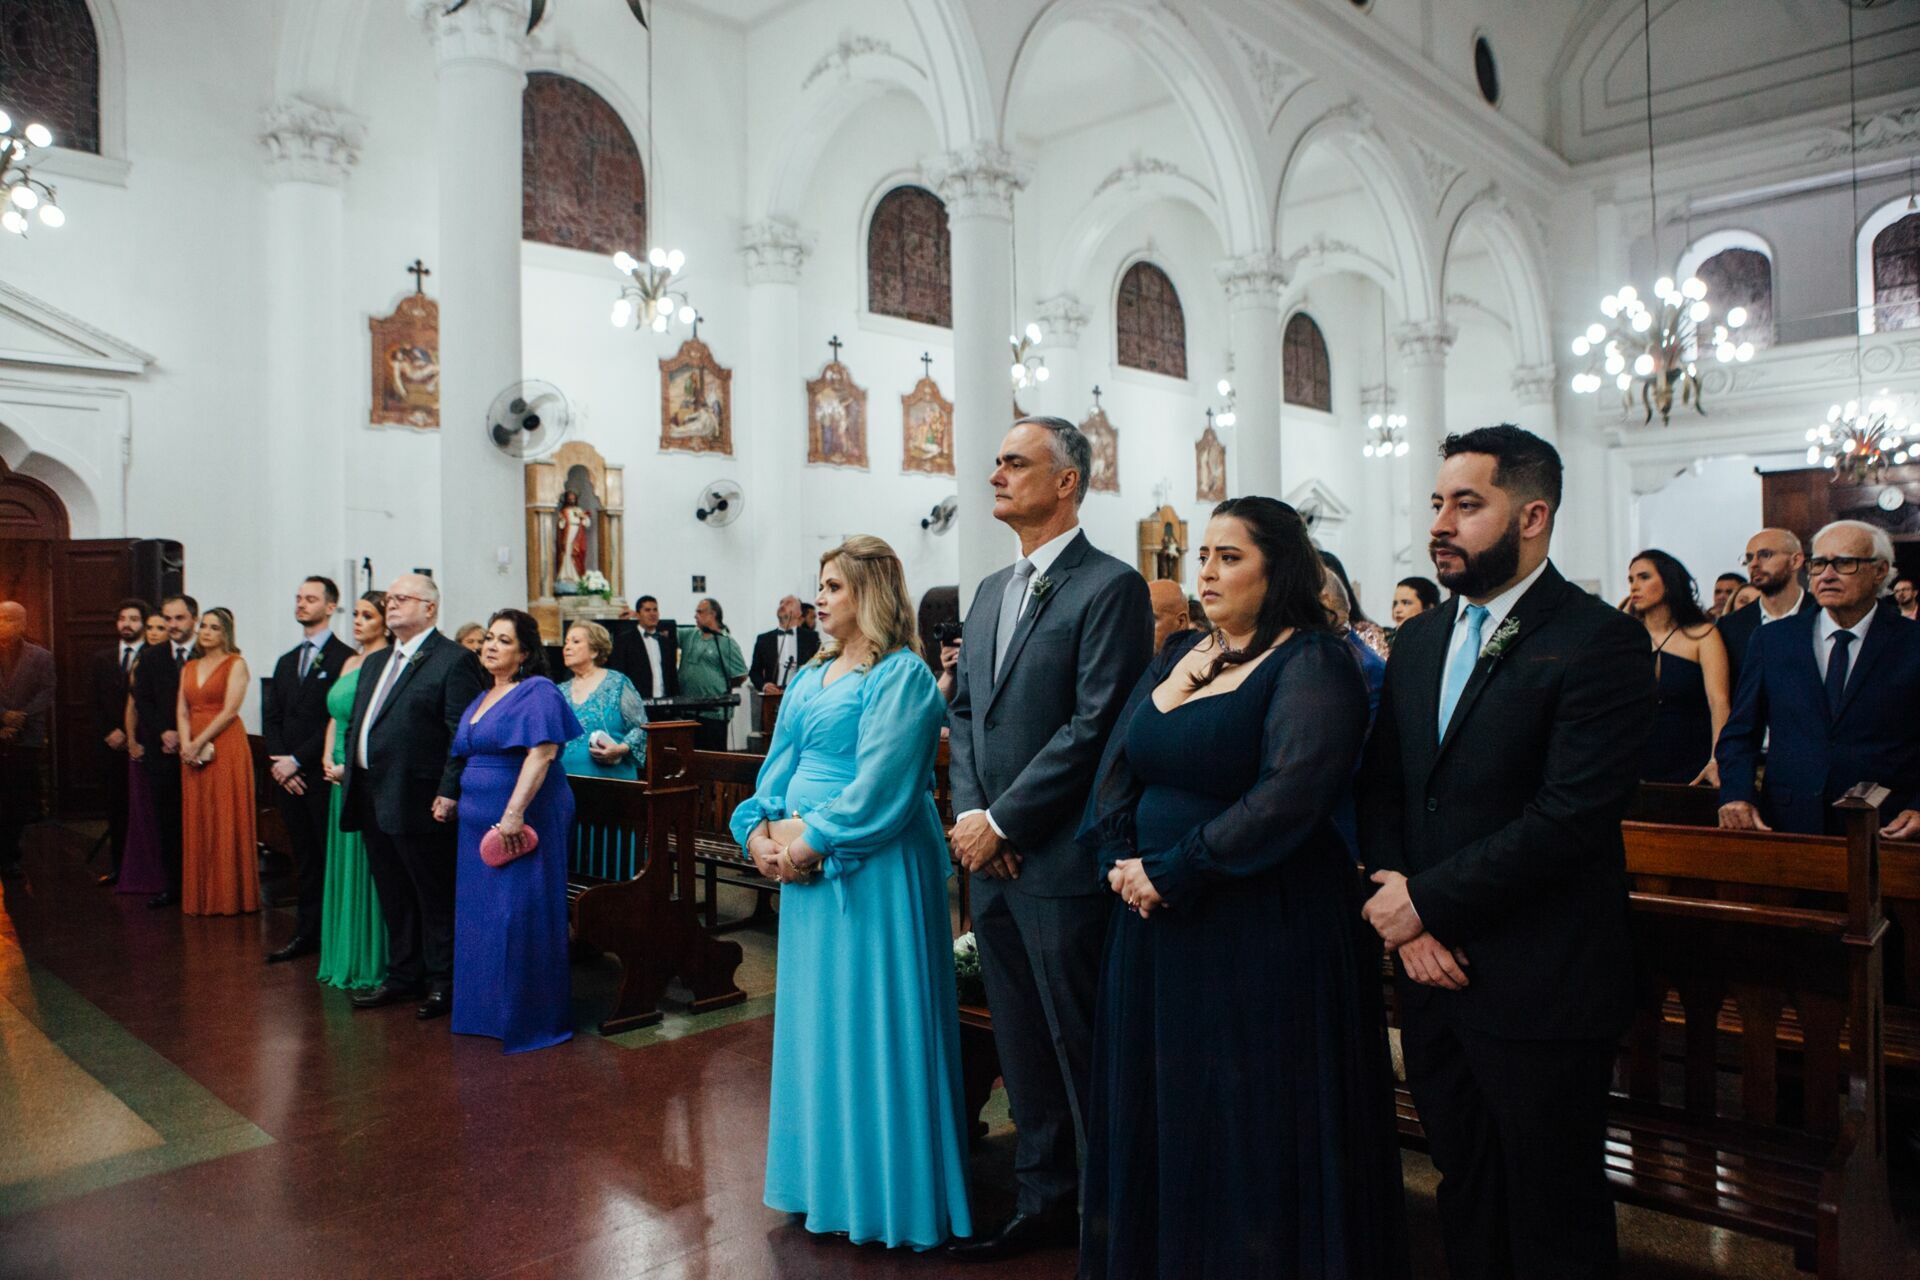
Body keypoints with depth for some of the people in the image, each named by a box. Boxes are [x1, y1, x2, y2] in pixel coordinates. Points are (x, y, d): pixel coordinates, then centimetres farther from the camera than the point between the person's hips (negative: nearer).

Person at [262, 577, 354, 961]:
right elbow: (270, 716, 14)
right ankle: (306, 933, 17)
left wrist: (297, 760, -13)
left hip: (321, 775, -7)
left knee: (331, 858, -2)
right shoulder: (287, 661, 17)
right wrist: (278, 761, -1)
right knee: (305, 859, 11)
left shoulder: (344, 658, -7)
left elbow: (339, 719, -14)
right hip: (289, 777, 7)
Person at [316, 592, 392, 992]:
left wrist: (353, 766, -17)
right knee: (344, 865, 13)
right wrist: (328, 759, 4)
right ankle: (345, 958, 22)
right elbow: (336, 716, 19)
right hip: (341, 777, 9)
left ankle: (372, 963, 5)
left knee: (368, 866, -3)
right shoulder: (350, 663, 15)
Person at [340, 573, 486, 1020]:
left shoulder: (454, 661, -9)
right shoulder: (375, 662, 18)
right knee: (394, 898, 17)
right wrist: (350, 772, 12)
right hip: (373, 800, 8)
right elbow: (356, 725, 23)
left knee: (435, 898, 2)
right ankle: (403, 977, 28)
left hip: (419, 802, -8)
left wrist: (448, 793, -20)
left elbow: (463, 735, -15)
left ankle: (443, 984, 13)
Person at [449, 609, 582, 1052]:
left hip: (521, 822, -9)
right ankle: (489, 1012, 25)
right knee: (481, 914, 13)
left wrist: (514, 813, -26)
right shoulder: (483, 698, 16)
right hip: (480, 822, 9)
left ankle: (529, 1017, 7)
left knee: (519, 914, -4)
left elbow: (541, 753, -21)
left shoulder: (538, 692, -11)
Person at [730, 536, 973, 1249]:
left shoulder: (901, 674, -11)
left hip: (875, 870, -8)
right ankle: (825, 1175, 31)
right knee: (815, 1018, 15)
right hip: (806, 867, 8)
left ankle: (882, 1190, 17)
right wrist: (759, 830, -4)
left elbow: (881, 788, -18)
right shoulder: (811, 676, 14)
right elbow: (779, 765, 12)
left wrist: (811, 839, -17)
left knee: (868, 1021, 1)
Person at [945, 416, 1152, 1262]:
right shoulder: (991, 591, 14)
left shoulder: (1110, 586, -10)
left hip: (1060, 863, -7)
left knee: (1082, 1051, 4)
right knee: (1022, 1049, 17)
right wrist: (969, 811, 0)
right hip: (992, 858, 8)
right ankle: (1045, 1202, 33)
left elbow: (1094, 727, -17)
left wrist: (1003, 822, -15)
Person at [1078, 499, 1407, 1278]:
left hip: (1262, 930, -7)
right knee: (1160, 1122, 17)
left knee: (1252, 1132, 6)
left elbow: (1286, 798, -23)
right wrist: (1121, 862, -9)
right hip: (1154, 924, 7)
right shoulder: (1178, 657, 12)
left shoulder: (1312, 664, -11)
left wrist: (1169, 873, -19)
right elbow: (1117, 767, 8)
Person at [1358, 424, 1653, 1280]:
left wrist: (1426, 900, -16)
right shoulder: (1420, 640, 9)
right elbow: (1381, 790, 8)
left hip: (1539, 986, -6)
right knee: (1465, 1188, 20)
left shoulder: (1599, 642, -12)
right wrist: (1400, 912, -6)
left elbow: (1569, 817, -21)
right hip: (1431, 965, 6)